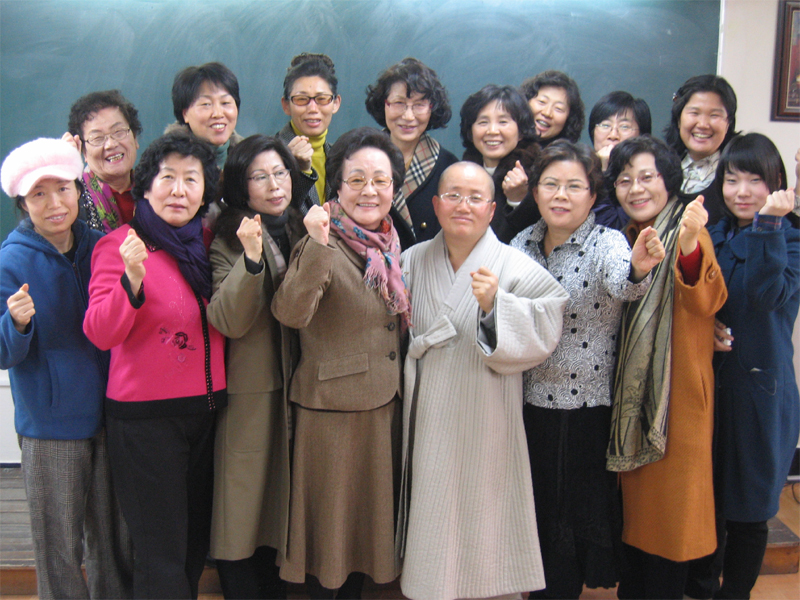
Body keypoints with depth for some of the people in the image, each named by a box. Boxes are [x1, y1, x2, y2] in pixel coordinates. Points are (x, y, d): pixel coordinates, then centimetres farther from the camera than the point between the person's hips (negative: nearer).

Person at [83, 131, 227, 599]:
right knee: (161, 555, 3)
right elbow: (101, 334, -18)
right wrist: (132, 280, -33)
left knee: (196, 542, 18)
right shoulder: (120, 244, -9)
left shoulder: (205, 244, 7)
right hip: (145, 416, -5)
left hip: (206, 409, 6)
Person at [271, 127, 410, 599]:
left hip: (387, 401, 7)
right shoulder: (322, 247, -15)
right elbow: (291, 313, -34)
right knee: (331, 513, 8)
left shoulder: (391, 245, 6)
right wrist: (317, 245, -42)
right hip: (334, 406, -7)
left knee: (373, 510, 19)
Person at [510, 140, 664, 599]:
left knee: (584, 508, 8)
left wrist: (638, 270, -56)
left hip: (590, 410, -4)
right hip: (531, 404, 4)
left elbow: (620, 284, -35)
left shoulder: (607, 244, -11)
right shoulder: (521, 245, 3)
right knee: (538, 508, 16)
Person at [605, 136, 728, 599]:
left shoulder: (687, 232, -11)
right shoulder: (627, 237, 9)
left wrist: (689, 248, -45)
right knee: (635, 494, 16)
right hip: (630, 387, 6)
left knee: (670, 494, 2)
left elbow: (708, 301, -26)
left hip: (677, 387, -6)